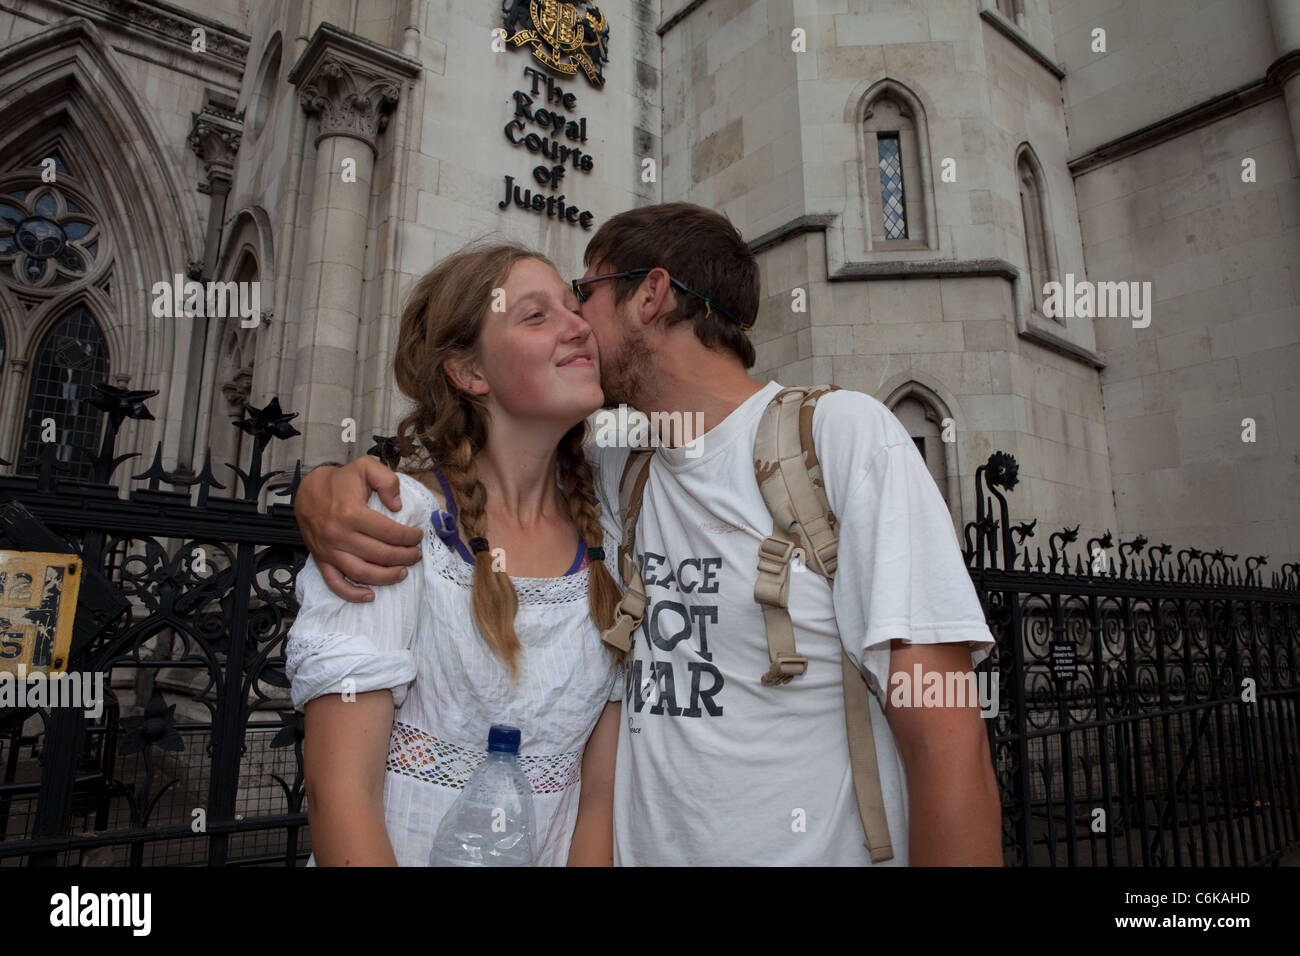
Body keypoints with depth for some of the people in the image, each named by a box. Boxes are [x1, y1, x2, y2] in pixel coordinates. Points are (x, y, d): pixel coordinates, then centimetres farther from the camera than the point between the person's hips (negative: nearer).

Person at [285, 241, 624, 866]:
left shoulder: (611, 549, -1)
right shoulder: (394, 521, -11)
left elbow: (603, 796, 1)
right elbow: (340, 796, -13)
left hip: (559, 853, 2)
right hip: (407, 850, -1)